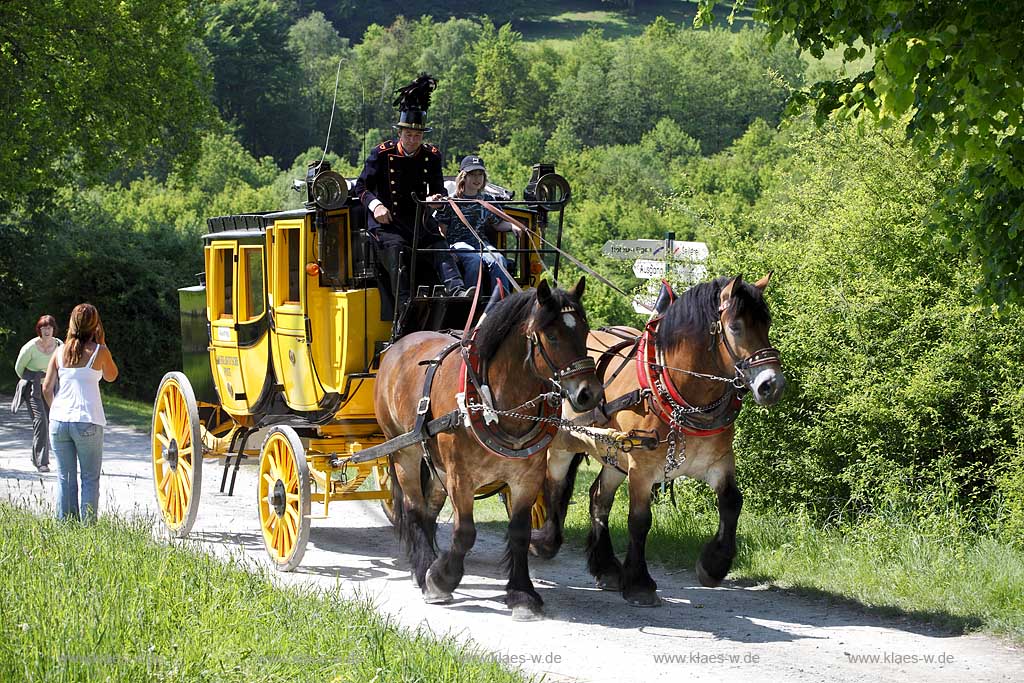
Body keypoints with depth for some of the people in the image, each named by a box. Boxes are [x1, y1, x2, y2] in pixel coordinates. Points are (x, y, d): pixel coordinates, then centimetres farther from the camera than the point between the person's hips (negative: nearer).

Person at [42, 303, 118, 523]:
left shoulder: (60, 353, 7)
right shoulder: (99, 351, -3)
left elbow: (46, 388, 7)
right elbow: (111, 376, 15)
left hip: (59, 421, 3)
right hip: (88, 422, -3)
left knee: (64, 478, 8)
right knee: (90, 479, 3)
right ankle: (88, 525, -3)